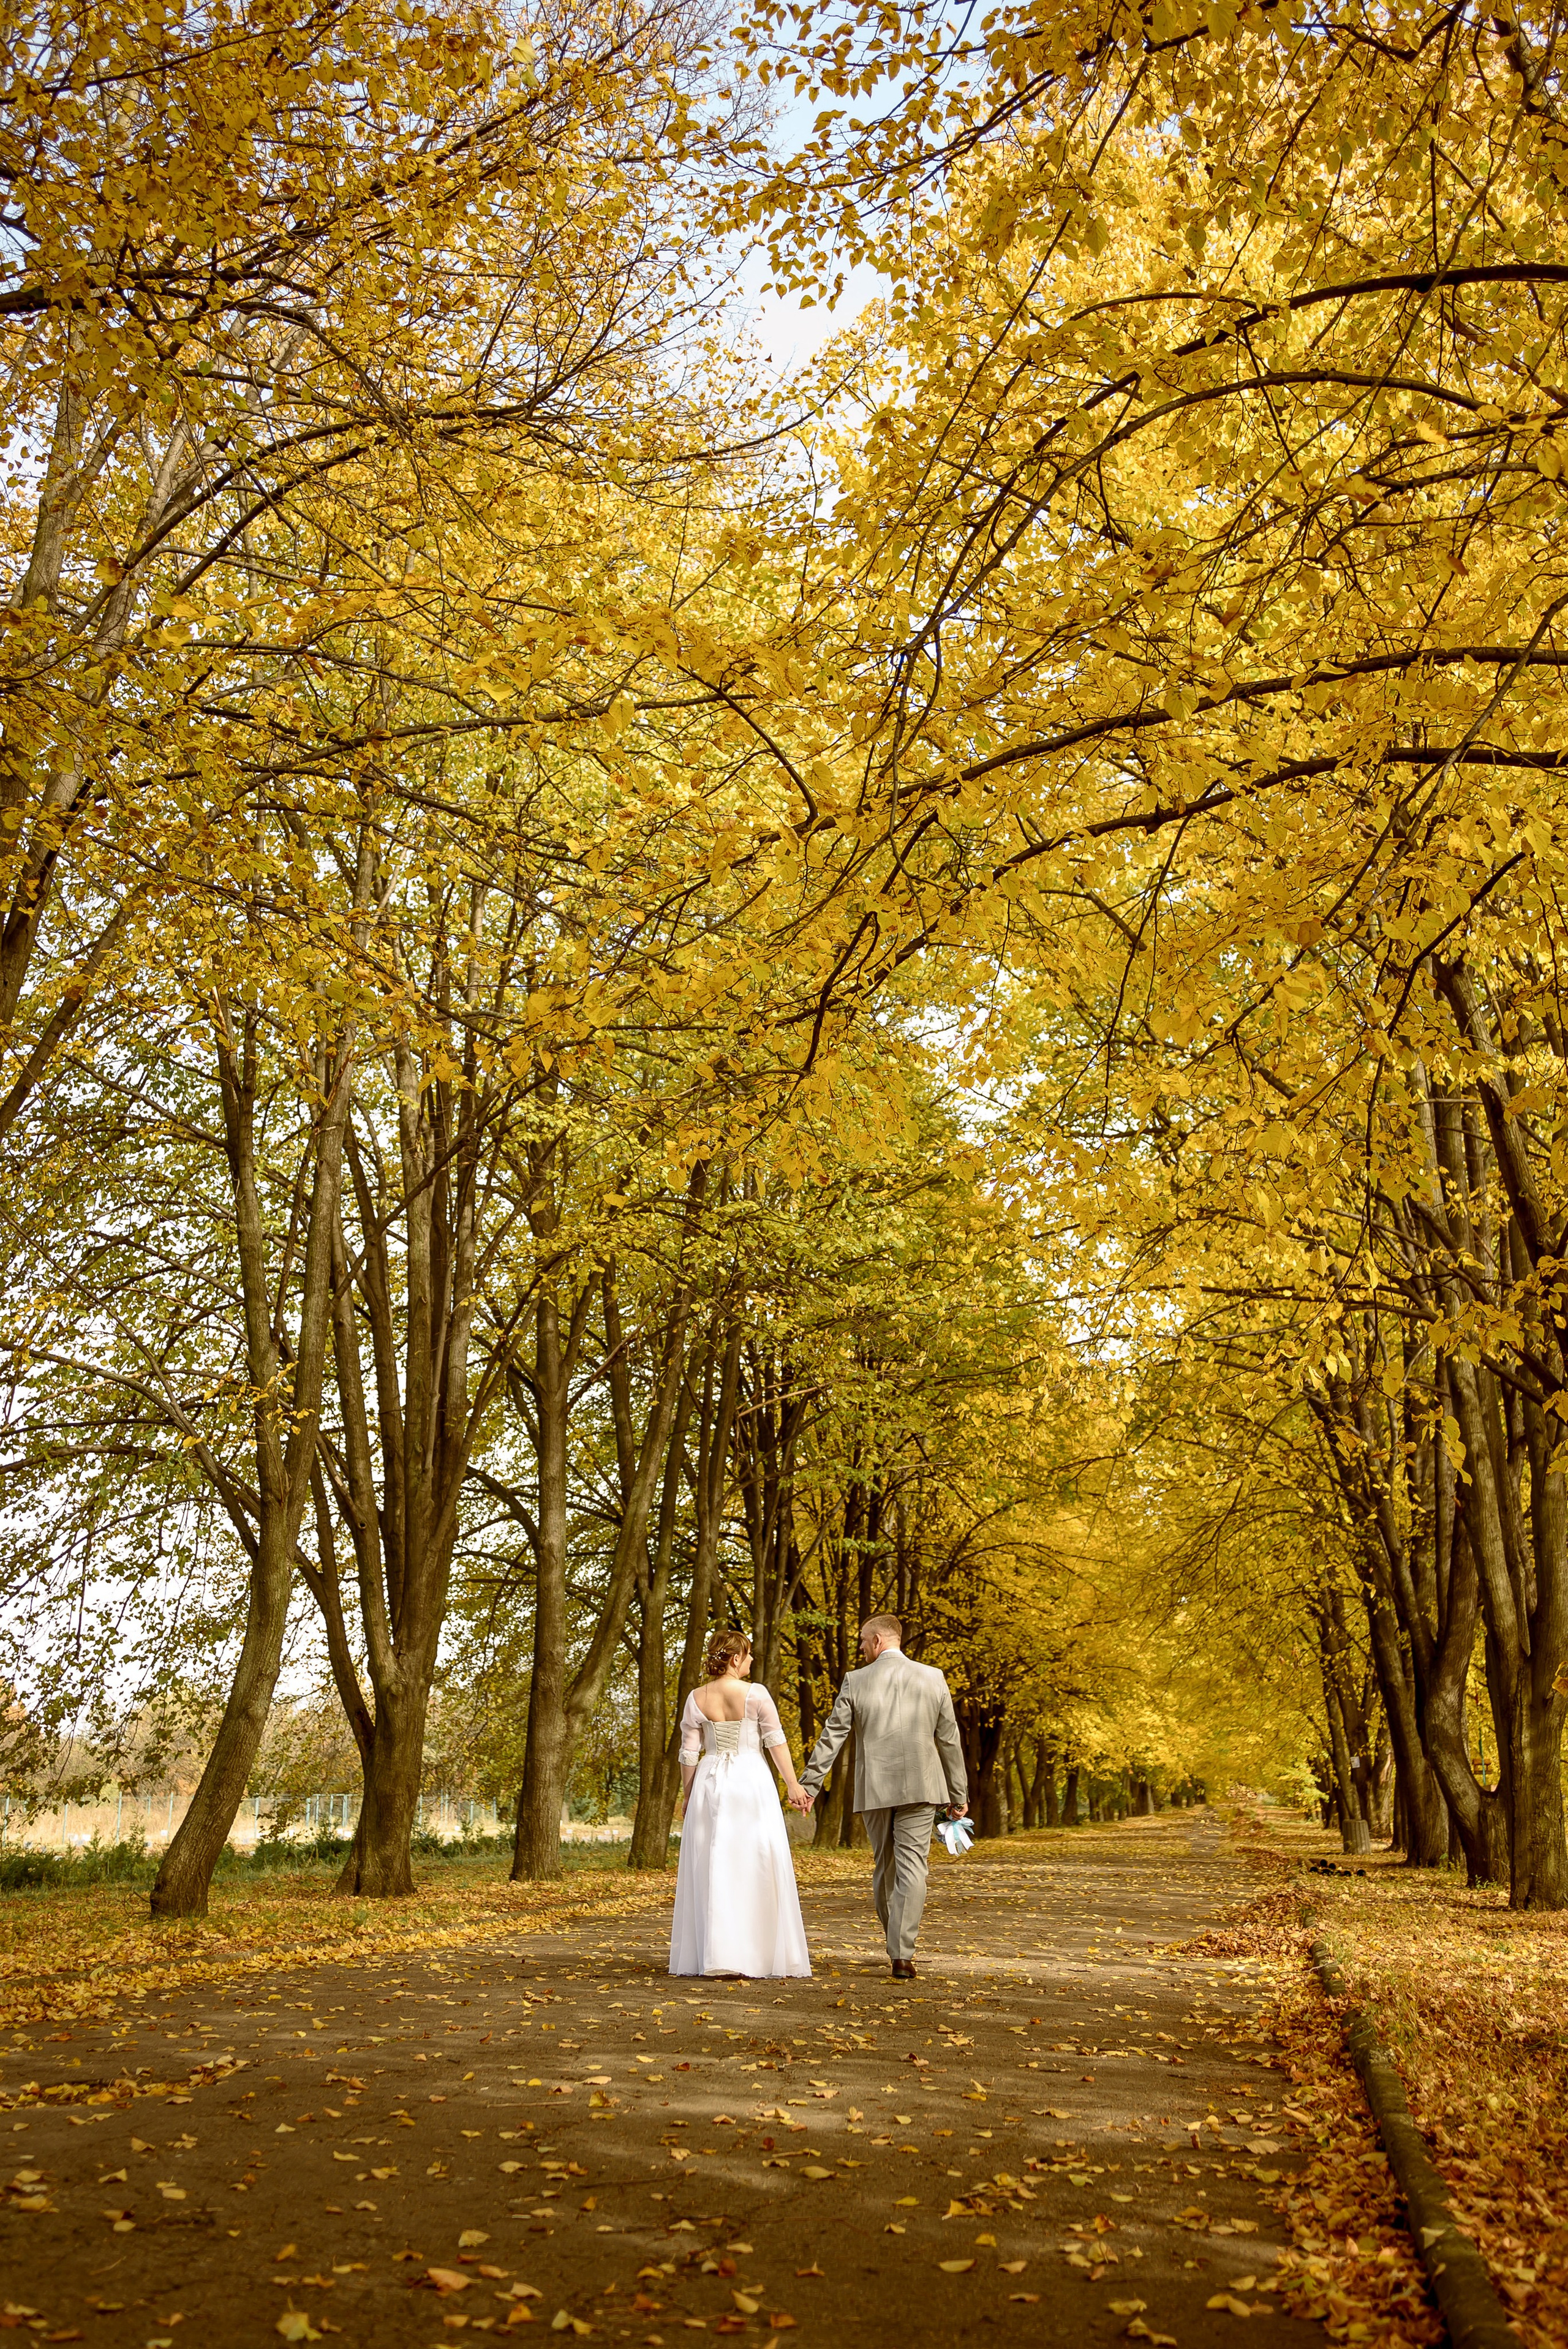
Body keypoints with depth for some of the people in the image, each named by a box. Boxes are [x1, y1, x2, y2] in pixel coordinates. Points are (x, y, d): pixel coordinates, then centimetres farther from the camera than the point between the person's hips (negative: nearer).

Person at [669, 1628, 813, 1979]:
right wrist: (793, 1785, 4)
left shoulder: (697, 1699, 0)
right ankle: (755, 1953, 5)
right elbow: (776, 1742, -3)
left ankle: (710, 1954, 9)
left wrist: (689, 1796, 13)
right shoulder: (756, 1695, -8)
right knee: (755, 1867, 4)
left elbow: (689, 1753, 3)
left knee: (711, 1869, 8)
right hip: (751, 1779, -3)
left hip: (710, 1782, 3)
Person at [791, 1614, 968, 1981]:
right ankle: (902, 1955, -11)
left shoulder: (855, 1681, -1)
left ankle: (899, 1946, 27)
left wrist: (809, 1784, 4)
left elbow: (831, 1737, -2)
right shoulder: (932, 1678, 2)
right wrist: (959, 1794, 12)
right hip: (920, 1787, -1)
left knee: (885, 1868, 16)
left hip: (874, 1790, 1)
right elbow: (949, 1740, 6)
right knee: (911, 1867, -2)